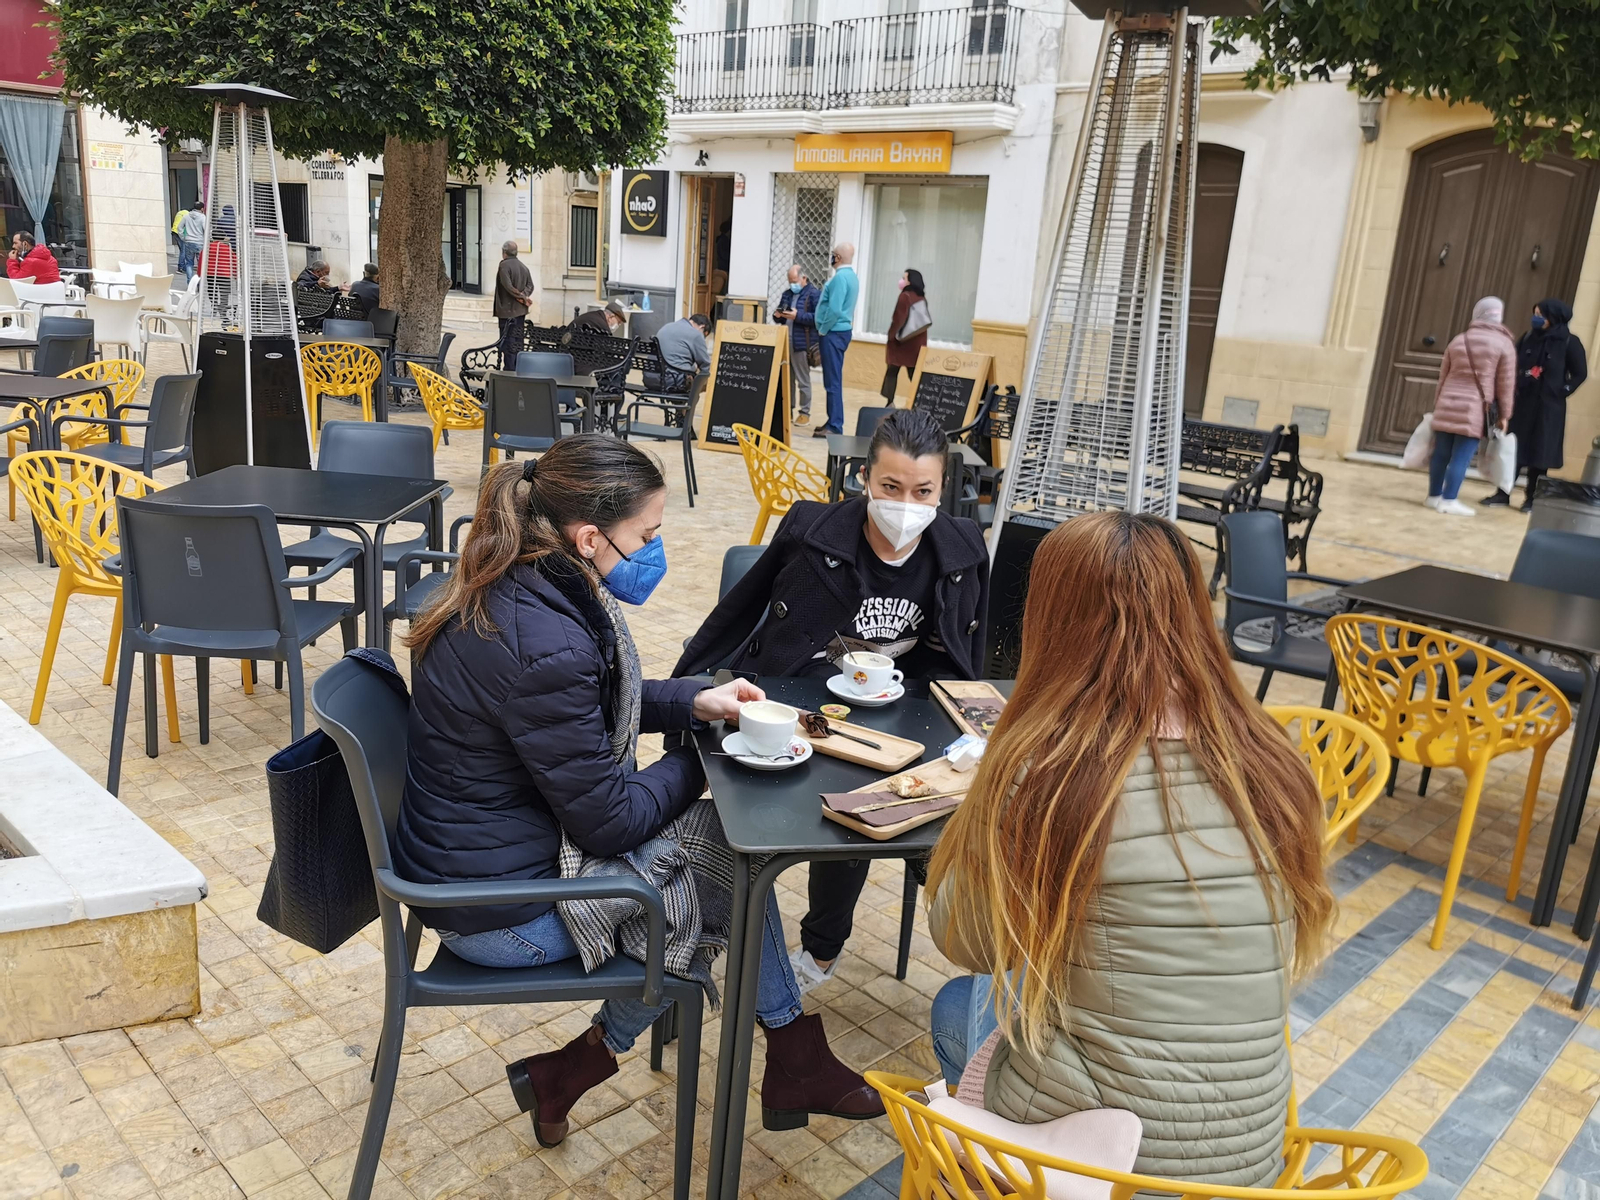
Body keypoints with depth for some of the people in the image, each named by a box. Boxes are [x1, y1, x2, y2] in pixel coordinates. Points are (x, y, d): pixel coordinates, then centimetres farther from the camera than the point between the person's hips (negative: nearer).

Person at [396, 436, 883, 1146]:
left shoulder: (515, 590, -3)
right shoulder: (542, 648, -32)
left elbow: (592, 705, 15)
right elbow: (611, 821, -22)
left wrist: (695, 701, 1)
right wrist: (693, 766, -5)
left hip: (497, 844, 8)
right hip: (499, 911, -8)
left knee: (726, 843, 7)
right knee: (726, 851, 4)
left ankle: (794, 1059, 20)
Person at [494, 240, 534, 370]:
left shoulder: (504, 265, -11)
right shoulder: (524, 267, 12)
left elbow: (507, 286, -19)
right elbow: (530, 285, 6)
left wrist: (521, 296, -11)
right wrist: (523, 296, -8)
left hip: (507, 309, -7)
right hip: (521, 310, 7)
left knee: (508, 341, -4)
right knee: (518, 340, 13)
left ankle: (509, 369, -6)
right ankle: (518, 368, 16)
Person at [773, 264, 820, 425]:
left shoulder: (814, 294, -5)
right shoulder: (787, 293, 17)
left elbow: (817, 318, -15)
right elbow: (778, 316, 24)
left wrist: (798, 316, -21)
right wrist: (777, 315, 0)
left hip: (802, 344, -7)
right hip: (785, 343, 7)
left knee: (803, 380, -2)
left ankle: (804, 413, 4)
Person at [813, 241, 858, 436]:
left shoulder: (840, 277, -17)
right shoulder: (851, 276, 15)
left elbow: (834, 309, -24)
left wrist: (822, 330, -13)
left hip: (834, 333, -10)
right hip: (841, 331, 10)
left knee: (832, 381, -9)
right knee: (833, 379, 15)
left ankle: (835, 426, -8)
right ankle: (833, 421, 20)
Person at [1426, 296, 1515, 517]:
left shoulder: (1458, 339, 13)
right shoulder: (1504, 343, -1)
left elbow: (1443, 376, 16)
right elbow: (1506, 383, -2)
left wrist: (1438, 404, 23)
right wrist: (1504, 414, 2)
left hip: (1447, 405, 5)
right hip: (1475, 409, -5)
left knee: (1441, 453, 9)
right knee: (1461, 457, -4)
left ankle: (1434, 496, 16)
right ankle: (1449, 500, -5)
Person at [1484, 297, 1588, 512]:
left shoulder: (1569, 342, -6)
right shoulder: (1528, 338, 4)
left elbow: (1580, 373, -1)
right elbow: (1514, 365, 11)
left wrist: (1562, 391, -9)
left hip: (1548, 407, -3)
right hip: (1523, 402, 3)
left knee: (1539, 452, 2)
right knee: (1513, 447, 5)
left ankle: (1531, 498, 11)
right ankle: (1503, 493, 12)